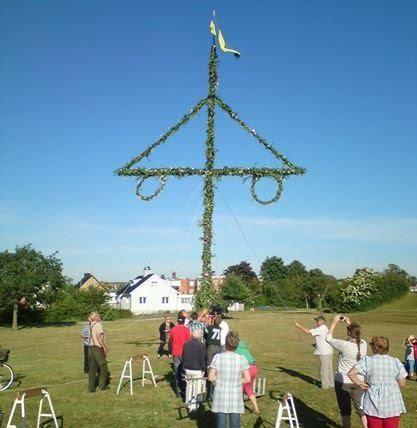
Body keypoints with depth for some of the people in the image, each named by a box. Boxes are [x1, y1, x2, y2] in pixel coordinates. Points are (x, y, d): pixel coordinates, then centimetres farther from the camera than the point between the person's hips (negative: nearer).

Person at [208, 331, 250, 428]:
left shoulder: (217, 357, -10)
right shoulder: (241, 359, -9)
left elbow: (211, 377, -7)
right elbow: (247, 379, -5)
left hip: (221, 397, 0)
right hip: (236, 398, 0)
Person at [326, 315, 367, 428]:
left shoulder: (344, 345, -22)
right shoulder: (364, 344, -8)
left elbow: (328, 338, -6)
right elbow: (356, 337, 16)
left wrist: (335, 322, 0)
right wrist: (350, 324, 12)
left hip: (343, 382, -4)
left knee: (345, 410, 10)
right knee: (361, 408, 18)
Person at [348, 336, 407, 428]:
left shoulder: (367, 361, -8)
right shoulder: (396, 362, -3)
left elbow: (351, 373, -15)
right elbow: (402, 384, 1)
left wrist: (360, 384, 0)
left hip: (373, 406, -1)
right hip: (393, 406, 1)